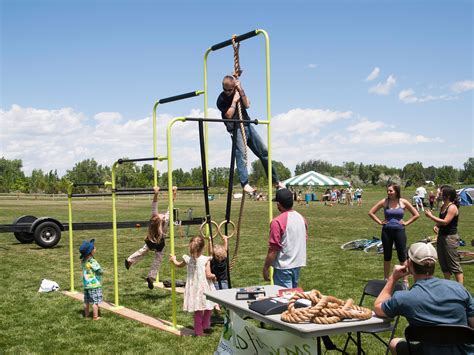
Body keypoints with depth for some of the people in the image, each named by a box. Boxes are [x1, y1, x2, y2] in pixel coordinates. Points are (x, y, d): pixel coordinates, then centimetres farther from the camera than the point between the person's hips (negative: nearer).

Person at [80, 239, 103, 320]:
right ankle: (95, 317, 4)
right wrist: (101, 271, 5)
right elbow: (100, 271, -15)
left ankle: (86, 315, 29)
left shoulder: (83, 261, 2)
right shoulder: (92, 262, -21)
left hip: (86, 285, 8)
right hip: (94, 284, -8)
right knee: (95, 301, 0)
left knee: (86, 301, 17)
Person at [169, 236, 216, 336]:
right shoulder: (206, 260, -12)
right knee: (208, 308, 16)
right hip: (204, 288, -3)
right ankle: (205, 327, 25)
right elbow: (208, 275, -14)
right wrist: (214, 276, 7)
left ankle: (198, 331, 14)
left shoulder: (188, 259, -2)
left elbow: (179, 265, 20)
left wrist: (173, 260, 40)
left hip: (194, 288, 3)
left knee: (198, 310, 9)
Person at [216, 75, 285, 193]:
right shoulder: (221, 99, -6)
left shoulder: (238, 91, 8)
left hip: (247, 126, 5)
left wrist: (241, 91, -10)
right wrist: (234, 101, -13)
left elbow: (247, 105, -2)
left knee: (264, 152, 6)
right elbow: (229, 115, -12)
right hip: (235, 129, -5)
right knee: (240, 155, -23)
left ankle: (275, 180, 16)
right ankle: (245, 183, -28)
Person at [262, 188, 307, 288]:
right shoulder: (301, 218, 4)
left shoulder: (277, 222, -18)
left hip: (284, 267, -7)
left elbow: (273, 248, -17)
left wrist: (266, 268, -8)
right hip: (298, 264, 7)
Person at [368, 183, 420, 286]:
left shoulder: (403, 202, -3)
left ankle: (405, 281, 9)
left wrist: (406, 223, -2)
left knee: (402, 256, 2)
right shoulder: (384, 202, -3)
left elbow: (416, 215, 5)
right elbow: (371, 212, 4)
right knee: (387, 256, 10)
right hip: (387, 231, 1)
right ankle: (386, 279, 22)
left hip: (399, 231, -1)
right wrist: (380, 222, -2)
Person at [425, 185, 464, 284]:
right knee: (444, 264, 15)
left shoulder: (452, 207, -15)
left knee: (454, 264, -6)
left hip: (450, 238, -9)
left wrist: (431, 216, -16)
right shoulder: (443, 206, 11)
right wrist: (437, 226, 3)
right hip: (441, 237, 9)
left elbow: (445, 222, -23)